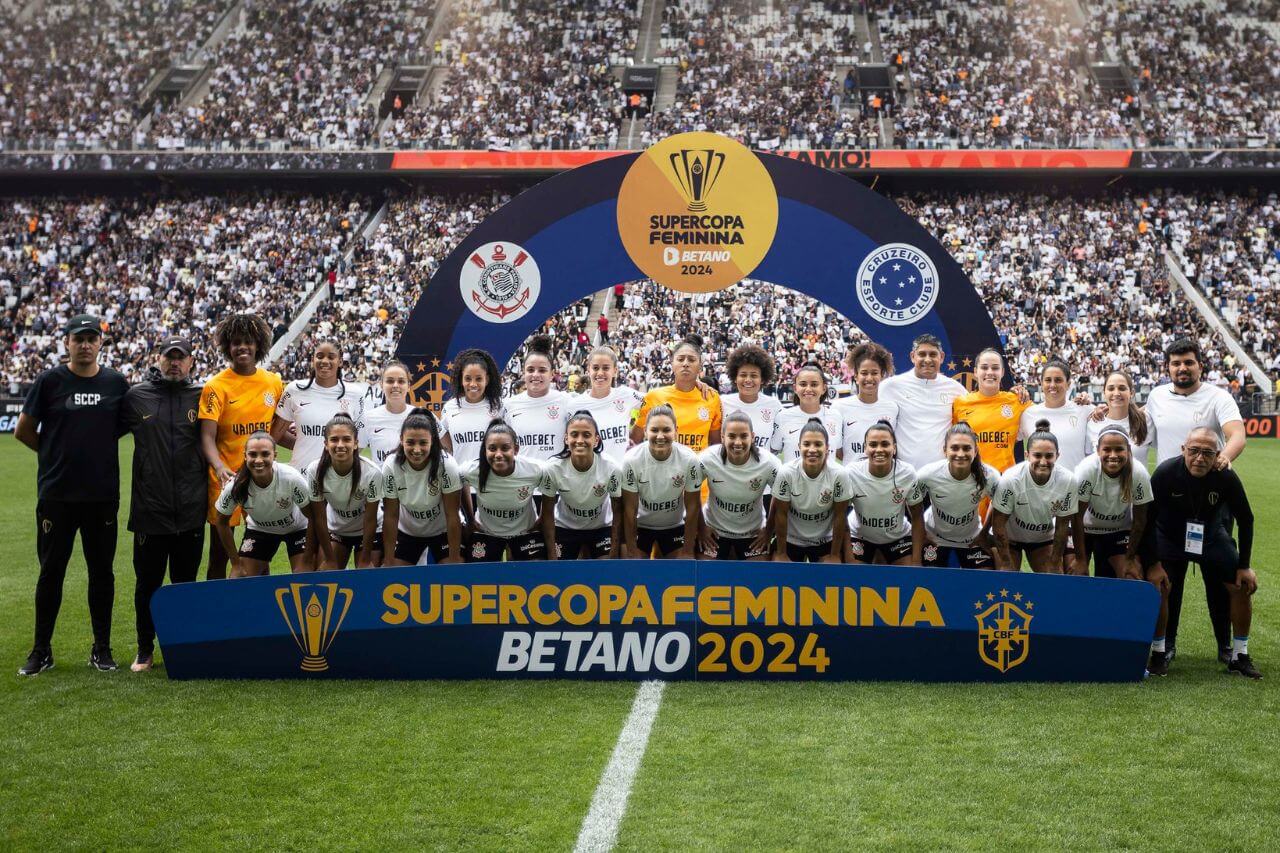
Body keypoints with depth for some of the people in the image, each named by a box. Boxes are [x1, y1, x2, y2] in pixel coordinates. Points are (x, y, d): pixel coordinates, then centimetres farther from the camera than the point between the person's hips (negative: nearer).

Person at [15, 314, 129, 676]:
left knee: (102, 571, 7)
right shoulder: (49, 381, -1)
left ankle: (102, 649, 17)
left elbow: (126, 425, 17)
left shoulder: (116, 383, 4)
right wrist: (55, 453, 6)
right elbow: (23, 430, 5)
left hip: (103, 494, 1)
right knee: (51, 571, 5)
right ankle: (41, 650, 14)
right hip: (57, 494, -1)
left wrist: (97, 447, 7)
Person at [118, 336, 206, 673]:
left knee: (186, 583, 10)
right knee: (147, 584, 8)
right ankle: (145, 648, 21)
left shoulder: (201, 397, 3)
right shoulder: (136, 396, 3)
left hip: (190, 512, 0)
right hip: (149, 509, 0)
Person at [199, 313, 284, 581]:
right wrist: (219, 466, -30)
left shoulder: (274, 383, 5)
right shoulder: (217, 386, -7)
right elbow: (207, 437, -14)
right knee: (220, 554, 4)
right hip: (227, 478, -3)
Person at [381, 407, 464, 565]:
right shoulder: (391, 466, -23)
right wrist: (389, 561, -12)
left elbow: (452, 515, -21)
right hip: (407, 531, 2)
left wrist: (455, 559, -20)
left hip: (443, 530, -2)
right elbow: (390, 516, -14)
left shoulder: (446, 465, -28)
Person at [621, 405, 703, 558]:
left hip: (675, 526, 1)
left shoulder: (689, 459, -23)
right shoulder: (632, 460, -25)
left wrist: (688, 551, -10)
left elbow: (692, 507, -13)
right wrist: (632, 551, -12)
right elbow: (630, 508, -16)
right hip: (639, 526, -1)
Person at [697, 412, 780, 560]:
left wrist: (769, 531, -2)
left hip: (753, 533, 0)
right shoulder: (707, 459, -22)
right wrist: (701, 527, -3)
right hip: (714, 531, 0)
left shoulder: (769, 463, -21)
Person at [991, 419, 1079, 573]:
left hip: (1043, 537, 2)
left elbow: (1062, 524, -11)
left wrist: (1055, 565, -7)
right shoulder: (1011, 479, -32)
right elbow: (998, 522, -22)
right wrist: (1006, 564, -18)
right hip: (1008, 537, -2)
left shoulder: (1068, 481, -24)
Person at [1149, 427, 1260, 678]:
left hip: (1212, 536, 2)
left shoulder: (1226, 478, -25)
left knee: (1243, 586, -3)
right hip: (1170, 536, -2)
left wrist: (1244, 565, -7)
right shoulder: (1166, 472, -29)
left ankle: (1240, 656, 13)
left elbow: (1245, 520, -9)